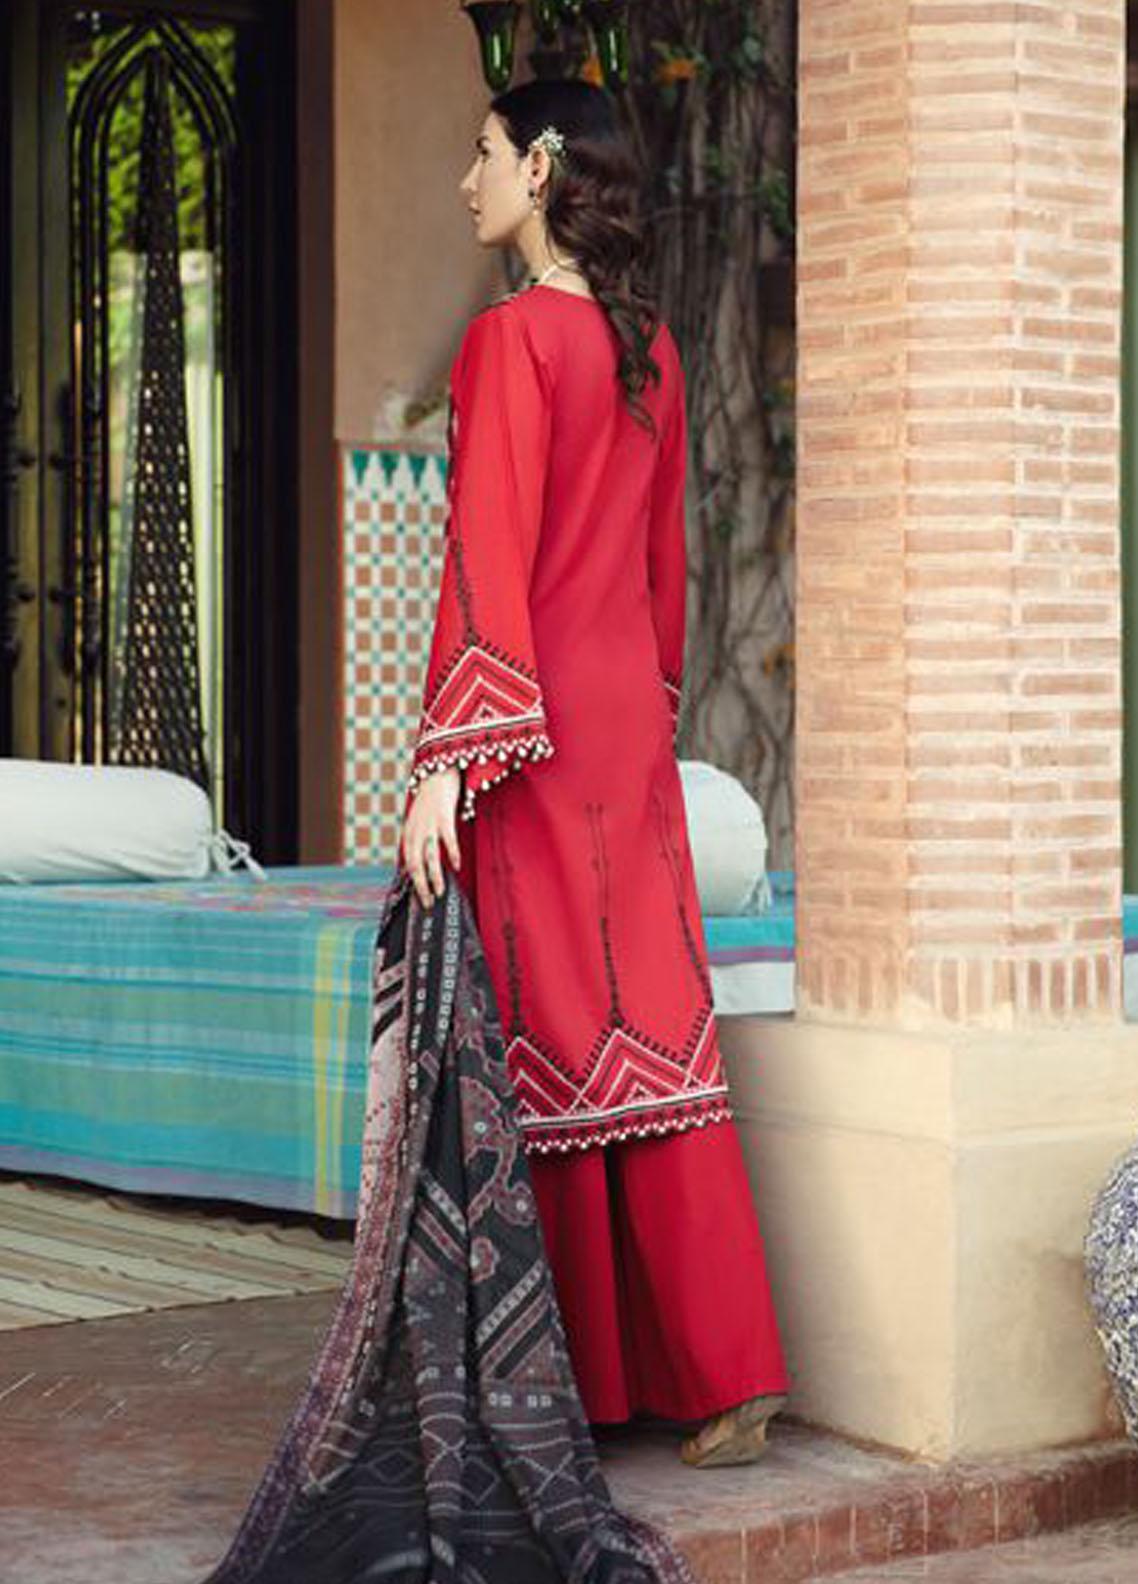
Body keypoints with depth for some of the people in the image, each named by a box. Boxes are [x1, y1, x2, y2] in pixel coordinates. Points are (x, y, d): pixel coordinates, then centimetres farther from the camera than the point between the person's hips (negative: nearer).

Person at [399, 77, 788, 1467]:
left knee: (547, 1032, 0)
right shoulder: (649, 345, 11)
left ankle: (578, 1375, 8)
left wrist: (446, 763, -19)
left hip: (535, 720, -7)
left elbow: (488, 558, -18)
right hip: (631, 719, 7)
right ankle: (718, 1371, 5)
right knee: (652, 1024, 7)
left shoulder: (513, 336, -12)